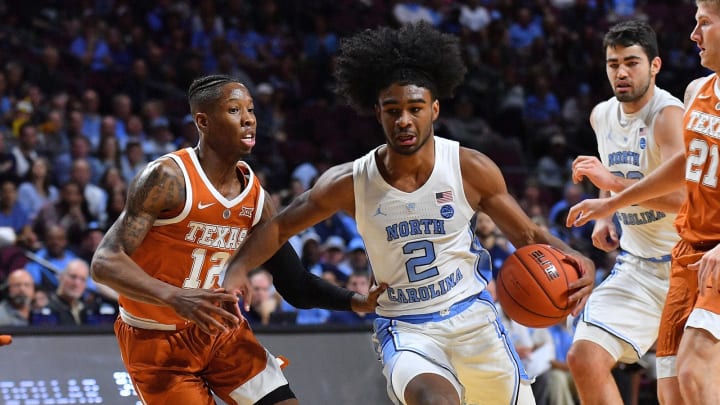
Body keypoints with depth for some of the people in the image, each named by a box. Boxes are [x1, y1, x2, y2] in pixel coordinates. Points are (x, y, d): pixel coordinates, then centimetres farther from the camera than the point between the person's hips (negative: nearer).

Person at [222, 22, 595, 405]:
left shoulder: (470, 169, -10)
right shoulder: (350, 184, -10)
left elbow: (528, 236, 0)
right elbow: (280, 225, 4)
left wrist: (572, 259, -21)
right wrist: (237, 269, -13)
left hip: (471, 317, 2)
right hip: (405, 330, -2)